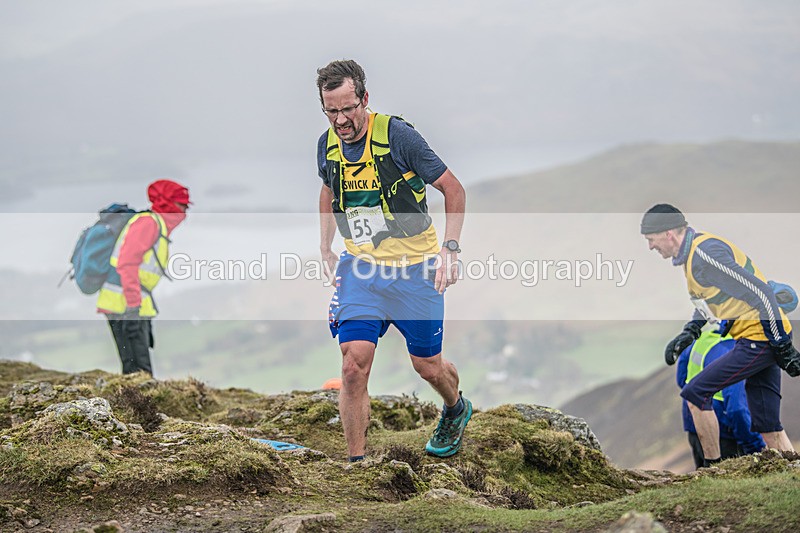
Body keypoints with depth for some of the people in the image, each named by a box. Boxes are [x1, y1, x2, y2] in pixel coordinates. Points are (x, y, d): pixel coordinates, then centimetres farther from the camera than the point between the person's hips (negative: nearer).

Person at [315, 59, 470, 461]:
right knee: (354, 366, -12)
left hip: (414, 267, -3)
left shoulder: (397, 135, -17)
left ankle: (456, 409, 44)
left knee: (427, 367, 9)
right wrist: (325, 248, 12)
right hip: (360, 267, 3)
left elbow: (453, 189, -9)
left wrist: (450, 247, -19)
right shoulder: (327, 145, -2)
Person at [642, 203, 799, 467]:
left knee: (696, 394, -8)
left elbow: (759, 293, -22)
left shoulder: (704, 254, -20)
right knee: (769, 429, 8)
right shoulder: (692, 252, 11)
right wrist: (690, 332, 18)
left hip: (759, 339, -10)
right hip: (763, 340, 10)